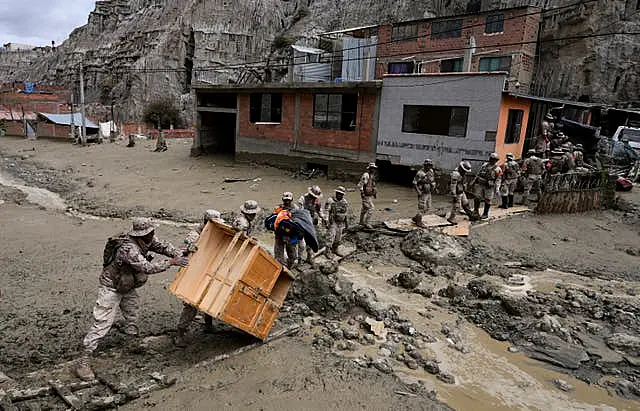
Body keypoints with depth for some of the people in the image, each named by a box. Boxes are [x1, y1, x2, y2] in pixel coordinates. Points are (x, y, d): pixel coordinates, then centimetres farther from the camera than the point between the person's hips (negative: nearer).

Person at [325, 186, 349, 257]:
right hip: (333, 221, -6)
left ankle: (334, 250, 27)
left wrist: (346, 222, 15)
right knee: (331, 236, -12)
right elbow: (327, 211, -10)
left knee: (338, 238, 11)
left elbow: (346, 212, 15)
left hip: (341, 222, 6)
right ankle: (328, 252, -8)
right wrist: (327, 220, -18)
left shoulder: (344, 201, 6)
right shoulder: (331, 200, -9)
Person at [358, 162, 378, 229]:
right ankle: (366, 223, -10)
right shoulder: (366, 175, -18)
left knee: (365, 208, 18)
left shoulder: (372, 176, 12)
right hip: (366, 195, -10)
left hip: (370, 195, 10)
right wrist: (362, 193, -24)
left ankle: (362, 221, 30)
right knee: (370, 208, -14)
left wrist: (375, 193, 22)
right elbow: (360, 185, -21)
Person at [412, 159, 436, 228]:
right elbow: (414, 183, -17)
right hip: (422, 193, -8)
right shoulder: (420, 173, -19)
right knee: (422, 208, -2)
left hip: (428, 193, 8)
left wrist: (433, 186, 7)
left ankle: (415, 218, 25)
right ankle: (419, 222, 13)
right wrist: (418, 192, -21)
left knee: (427, 208, 13)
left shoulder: (431, 172, 4)